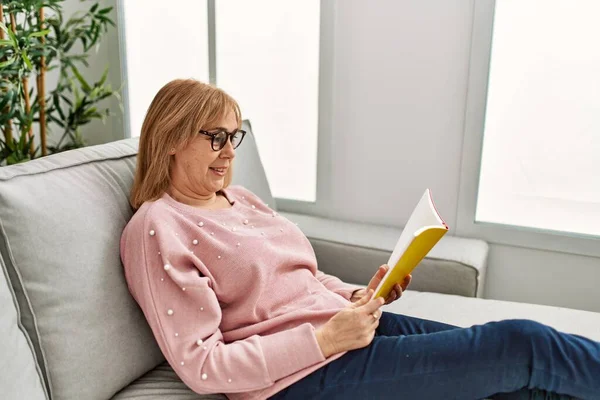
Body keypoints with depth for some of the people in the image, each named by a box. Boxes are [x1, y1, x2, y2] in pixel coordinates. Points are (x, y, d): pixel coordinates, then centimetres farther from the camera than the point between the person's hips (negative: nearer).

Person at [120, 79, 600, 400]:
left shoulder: (239, 198, 12)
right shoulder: (158, 227, -11)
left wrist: (358, 295, 1)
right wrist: (326, 339, -21)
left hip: (342, 326, 7)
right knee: (522, 346, -11)